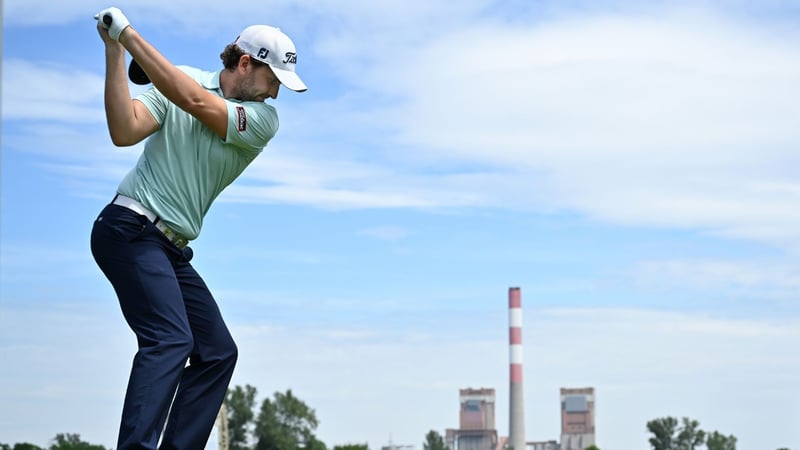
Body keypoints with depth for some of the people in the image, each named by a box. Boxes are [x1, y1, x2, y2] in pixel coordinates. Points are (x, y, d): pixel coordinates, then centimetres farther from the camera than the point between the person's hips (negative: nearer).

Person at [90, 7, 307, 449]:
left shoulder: (263, 119, 2)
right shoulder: (178, 81, -2)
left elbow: (196, 101, -15)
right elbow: (124, 131, -17)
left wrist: (128, 34, -16)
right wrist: (114, 52, -20)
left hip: (171, 248, 7)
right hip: (130, 228, -6)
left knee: (217, 351, 5)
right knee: (170, 339, -23)